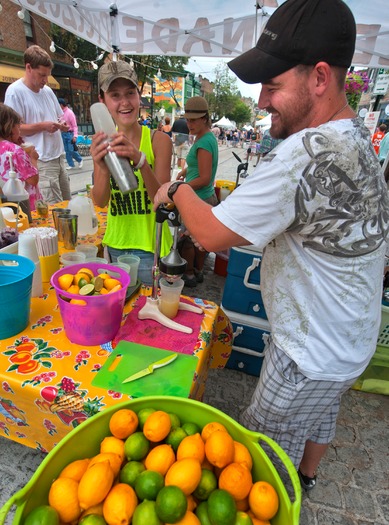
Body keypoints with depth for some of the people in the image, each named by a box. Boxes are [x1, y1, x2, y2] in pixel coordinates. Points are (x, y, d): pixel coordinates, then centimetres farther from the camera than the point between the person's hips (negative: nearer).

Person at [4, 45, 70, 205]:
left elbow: (60, 117, 26)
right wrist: (42, 126, -17)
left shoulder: (48, 91, 15)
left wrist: (63, 124, 2)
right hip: (40, 162, -8)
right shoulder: (15, 91, -6)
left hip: (59, 157, 8)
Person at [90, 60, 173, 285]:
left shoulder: (158, 140, -10)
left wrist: (140, 160, -33)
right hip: (116, 244, 3)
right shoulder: (104, 143, -1)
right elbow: (101, 201, -8)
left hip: (150, 245, -3)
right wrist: (103, 169, -28)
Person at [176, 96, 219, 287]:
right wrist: (185, 171, 12)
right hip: (208, 197, 10)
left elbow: (204, 179, -23)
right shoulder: (209, 137, 10)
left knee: (186, 239, 4)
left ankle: (189, 275, 20)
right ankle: (198, 272, 33)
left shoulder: (203, 143, -20)